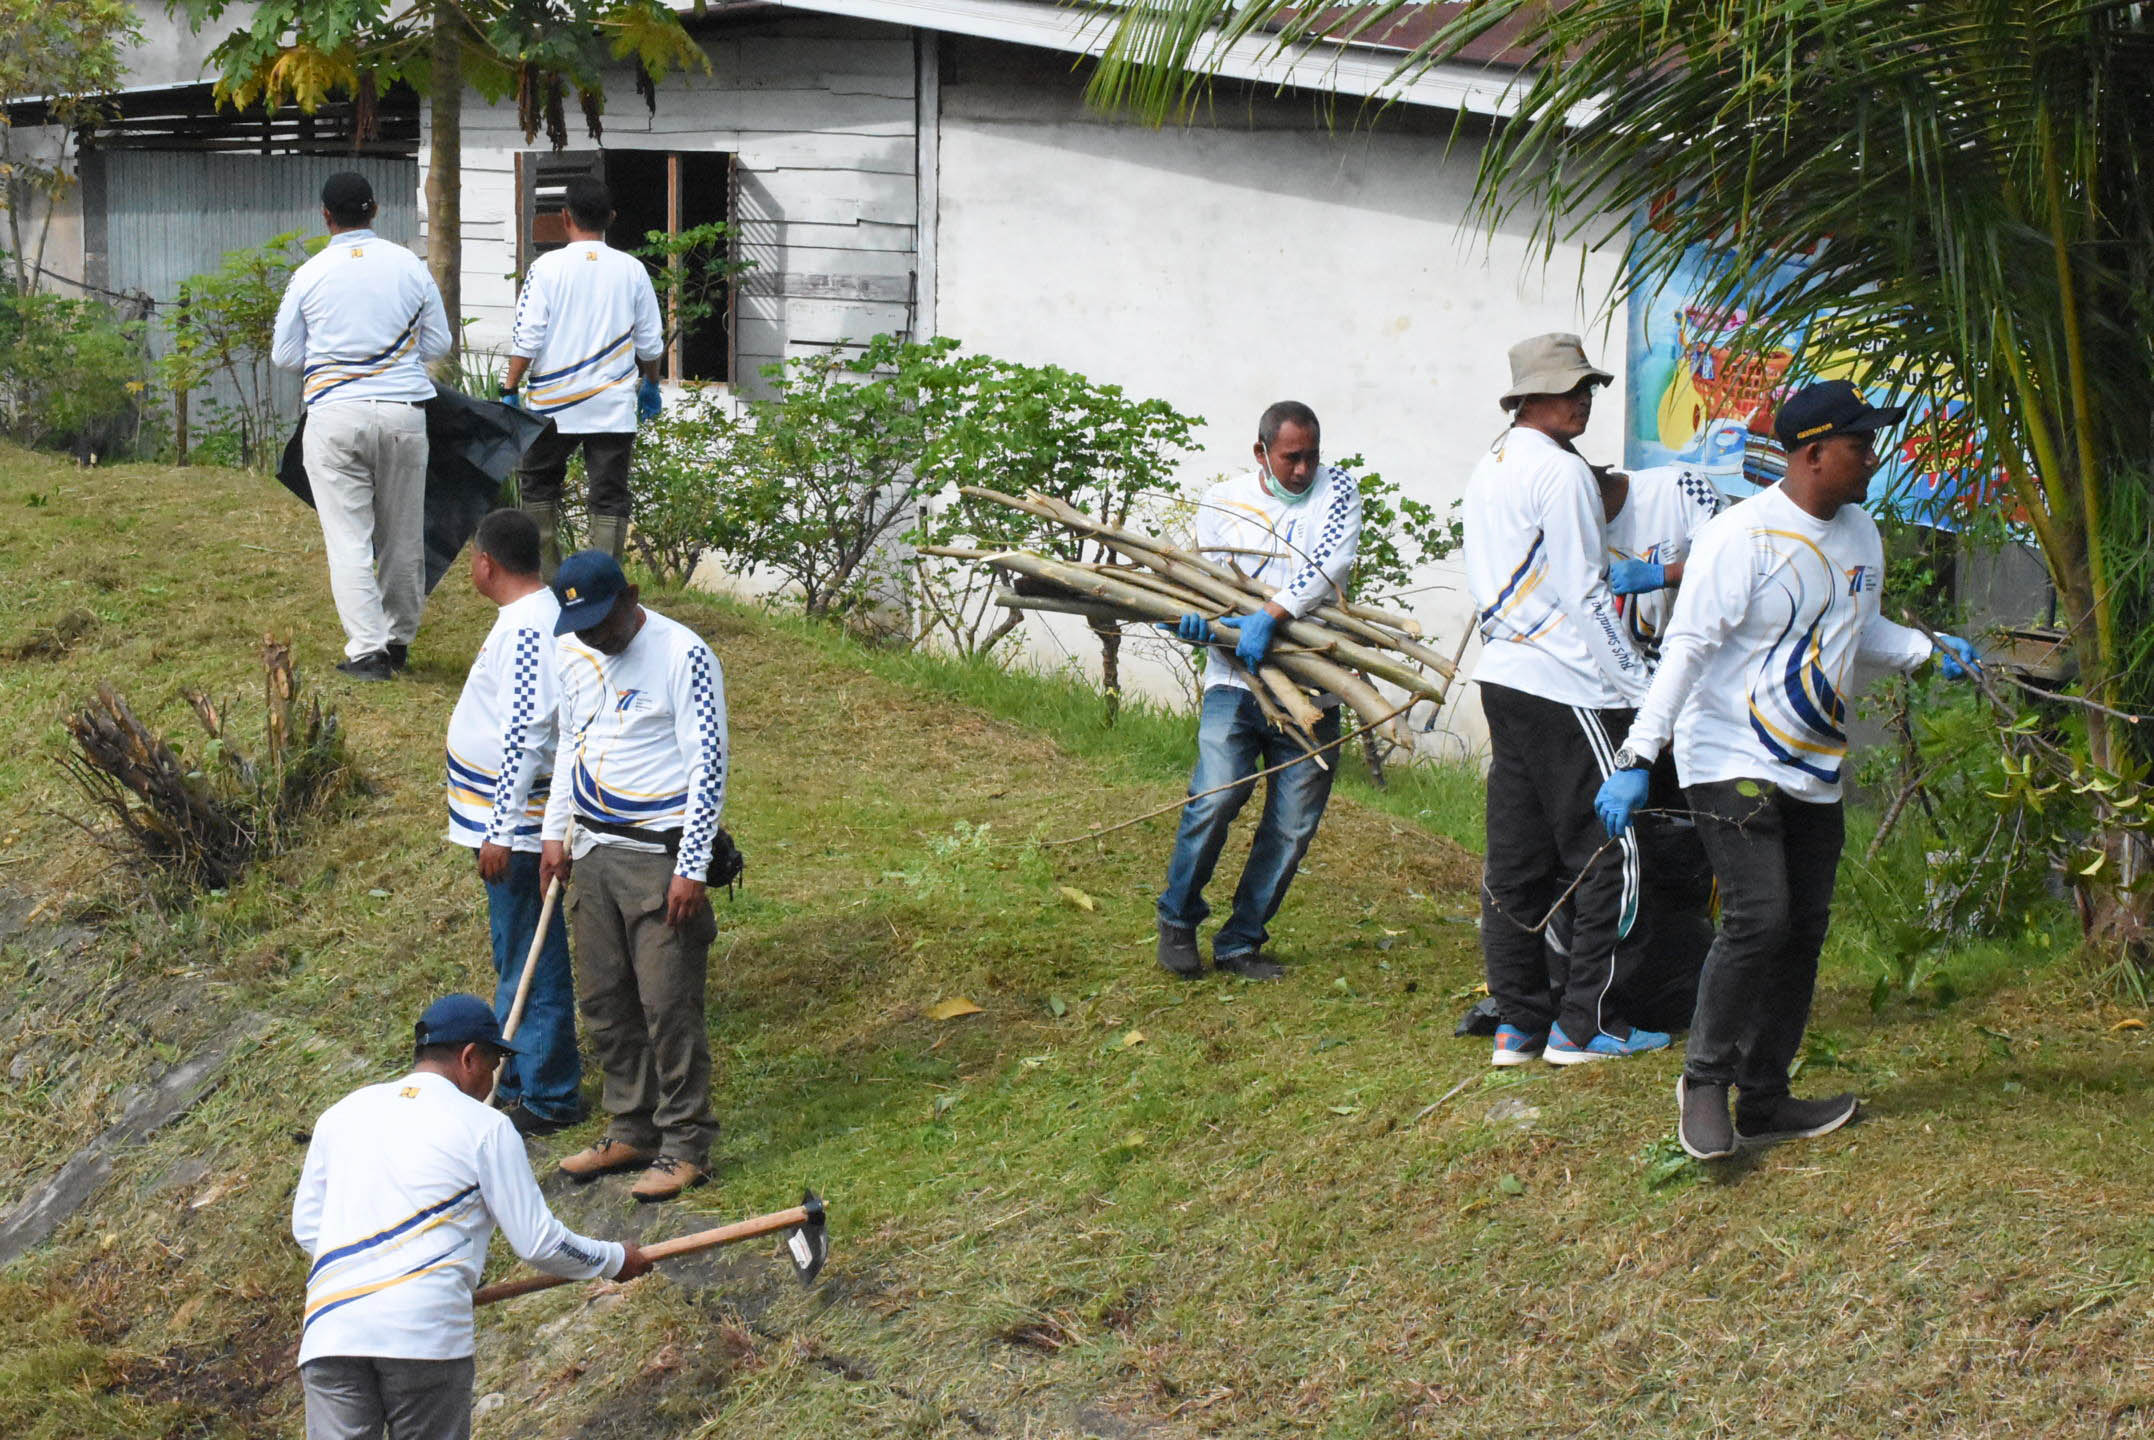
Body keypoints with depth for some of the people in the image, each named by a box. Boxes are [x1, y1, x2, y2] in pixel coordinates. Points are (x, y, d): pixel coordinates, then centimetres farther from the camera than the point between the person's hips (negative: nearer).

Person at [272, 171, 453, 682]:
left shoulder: (309, 276, -2)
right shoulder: (410, 267, 2)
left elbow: (285, 355, 7)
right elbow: (439, 343, 9)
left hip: (334, 416, -2)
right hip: (403, 414, 2)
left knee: (349, 538, 0)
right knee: (403, 534, 13)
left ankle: (367, 649, -6)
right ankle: (399, 640, 23)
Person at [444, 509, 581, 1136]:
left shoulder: (528, 630, -23)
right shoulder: (531, 614, 10)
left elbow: (525, 738, -27)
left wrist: (502, 831, -26)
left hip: (519, 825, -11)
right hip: (509, 823, 11)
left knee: (531, 964, -1)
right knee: (513, 959, 20)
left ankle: (549, 1097, 7)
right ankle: (511, 1077, 33)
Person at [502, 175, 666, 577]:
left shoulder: (548, 267, -5)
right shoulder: (632, 270, 2)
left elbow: (526, 338, -7)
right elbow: (650, 343, 9)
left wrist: (510, 389, 1)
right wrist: (650, 385, 25)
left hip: (553, 406, -1)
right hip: (614, 407, 1)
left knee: (538, 482, 16)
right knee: (610, 498, 3)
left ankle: (549, 576, 13)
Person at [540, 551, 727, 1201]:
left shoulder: (682, 655, -15)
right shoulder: (572, 653, 7)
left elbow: (708, 764, -15)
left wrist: (691, 868, -18)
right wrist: (557, 832, 16)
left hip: (660, 855, -7)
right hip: (596, 853, 7)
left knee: (668, 1003, -5)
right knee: (603, 999, 12)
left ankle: (685, 1147, 6)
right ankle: (631, 1132, 25)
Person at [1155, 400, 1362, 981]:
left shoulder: (1336, 489, 4)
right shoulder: (1221, 502, 9)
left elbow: (1331, 563, -12)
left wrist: (1268, 617, -24)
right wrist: (1193, 616, -8)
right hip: (1236, 680, -1)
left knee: (1293, 824, 1)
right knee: (1213, 800, -17)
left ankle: (1241, 942, 16)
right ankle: (1178, 919, 5)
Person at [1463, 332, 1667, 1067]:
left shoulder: (1488, 469, 15)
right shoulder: (1561, 472, -13)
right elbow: (1583, 595, -15)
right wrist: (1641, 687, -11)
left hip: (1503, 675, 9)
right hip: (1565, 685, -9)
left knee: (1516, 858, 10)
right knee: (1609, 853, -3)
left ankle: (1518, 1021, 13)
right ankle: (1584, 1024, -1)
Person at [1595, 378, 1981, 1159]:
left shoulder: (1859, 535, 9)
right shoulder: (1741, 537, -16)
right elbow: (1685, 648, -18)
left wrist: (1928, 649, 8)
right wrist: (1637, 757, -23)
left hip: (1815, 769, 8)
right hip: (1730, 762, -8)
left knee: (1804, 929, 8)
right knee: (1759, 918, -19)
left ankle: (1764, 1101, 18)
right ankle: (1704, 1079, 0)